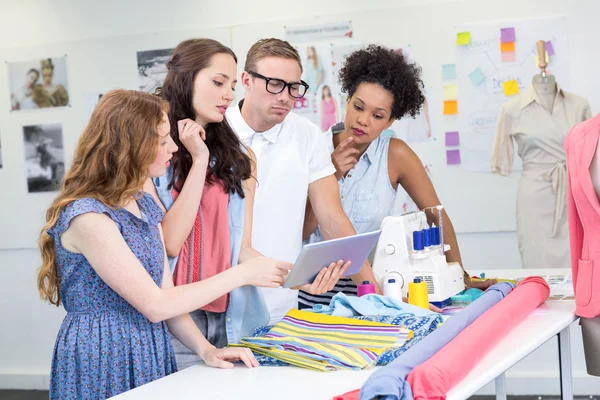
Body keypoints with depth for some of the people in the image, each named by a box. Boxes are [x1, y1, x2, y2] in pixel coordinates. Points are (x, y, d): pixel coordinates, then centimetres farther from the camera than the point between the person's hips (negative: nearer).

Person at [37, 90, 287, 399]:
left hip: (151, 355, 7)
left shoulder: (145, 204, 5)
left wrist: (206, 349, -11)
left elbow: (166, 292, 4)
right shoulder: (86, 216, -20)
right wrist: (243, 274, -17)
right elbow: (155, 305, -21)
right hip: (103, 365, -7)